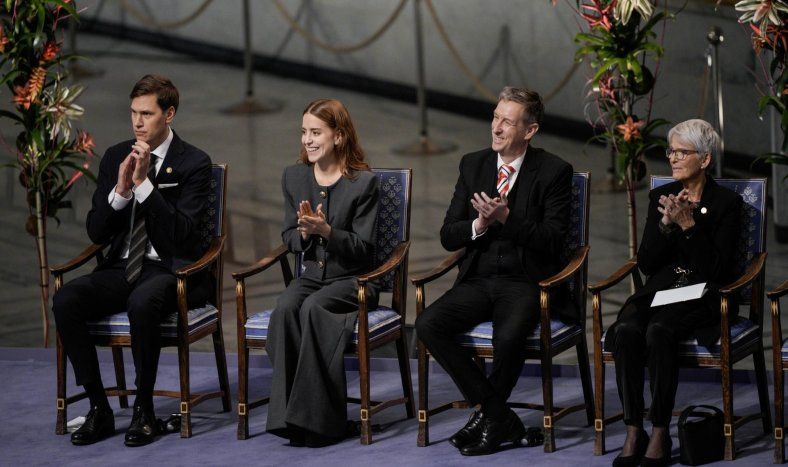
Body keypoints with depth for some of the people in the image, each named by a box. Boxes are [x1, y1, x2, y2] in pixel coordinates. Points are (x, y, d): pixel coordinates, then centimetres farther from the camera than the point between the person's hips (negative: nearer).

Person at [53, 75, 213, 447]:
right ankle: (99, 409, -15)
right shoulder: (115, 157, 10)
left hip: (170, 270, -5)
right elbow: (96, 232, 7)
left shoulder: (194, 163, -4)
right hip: (121, 269, 5)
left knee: (142, 303, -39)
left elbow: (180, 233, -15)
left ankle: (144, 409, -21)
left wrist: (144, 182, -20)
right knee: (65, 301, -24)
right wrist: (121, 190, -11)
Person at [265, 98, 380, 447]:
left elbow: (363, 247, -7)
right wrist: (304, 232, -13)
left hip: (352, 278, -4)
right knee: (285, 308, -30)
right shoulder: (293, 177, 9)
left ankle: (317, 418, -31)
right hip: (310, 275, 4)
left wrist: (326, 230, -23)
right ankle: (287, 414, -32)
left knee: (312, 308, -34)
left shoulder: (363, 182, -6)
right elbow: (289, 238, 11)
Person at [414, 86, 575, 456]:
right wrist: (480, 224, -14)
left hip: (526, 283, -5)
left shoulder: (553, 171, -4)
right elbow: (448, 237, 7)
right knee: (428, 325, -21)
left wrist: (506, 217, -23)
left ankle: (489, 416, -6)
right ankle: (499, 417, -13)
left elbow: (552, 241, -12)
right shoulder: (473, 165, 9)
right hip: (478, 280, 5)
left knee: (508, 336, -35)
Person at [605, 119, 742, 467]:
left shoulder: (727, 203, 0)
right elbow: (646, 263, 7)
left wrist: (689, 224, -16)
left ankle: (660, 434, -29)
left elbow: (717, 269, -8)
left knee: (658, 331, -35)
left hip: (702, 295, -4)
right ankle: (633, 432, -26)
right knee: (626, 330, -30)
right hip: (659, 291, 4)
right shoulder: (660, 197, 13)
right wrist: (665, 224, -9)